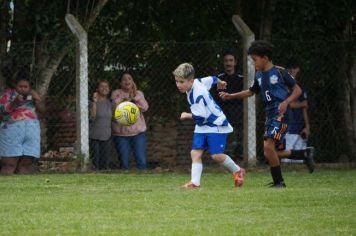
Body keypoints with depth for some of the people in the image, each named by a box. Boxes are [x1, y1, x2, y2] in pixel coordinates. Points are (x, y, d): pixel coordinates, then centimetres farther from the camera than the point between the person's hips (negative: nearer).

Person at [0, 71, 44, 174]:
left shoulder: (31, 94, 14)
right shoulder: (8, 92, 4)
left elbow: (41, 109, 9)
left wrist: (37, 99, -9)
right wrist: (15, 102, -21)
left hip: (31, 131, 4)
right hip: (12, 130, -4)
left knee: (26, 164, -4)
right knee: (9, 165, -11)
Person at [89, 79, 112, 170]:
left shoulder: (109, 103, 10)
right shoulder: (93, 102, -6)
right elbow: (92, 117, -19)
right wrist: (94, 102, -22)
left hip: (106, 136, 5)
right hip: (94, 136, -5)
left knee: (105, 164, 4)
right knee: (95, 163, -7)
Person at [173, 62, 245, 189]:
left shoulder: (198, 95, -29)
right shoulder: (197, 82, -3)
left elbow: (200, 116, -27)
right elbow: (212, 79, 16)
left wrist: (187, 115, -8)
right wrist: (220, 82, 39)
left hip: (216, 125, -9)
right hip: (202, 126, 9)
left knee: (216, 155, -12)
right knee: (195, 152, -4)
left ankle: (237, 171, 13)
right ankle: (195, 182, -7)